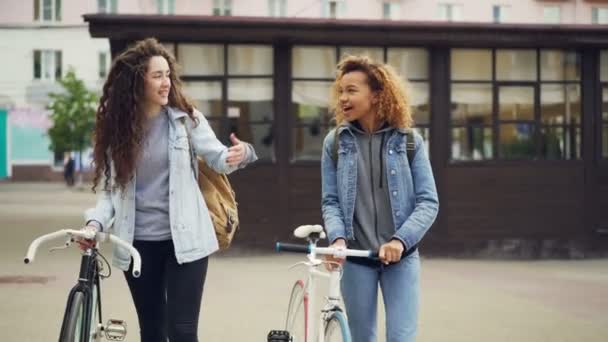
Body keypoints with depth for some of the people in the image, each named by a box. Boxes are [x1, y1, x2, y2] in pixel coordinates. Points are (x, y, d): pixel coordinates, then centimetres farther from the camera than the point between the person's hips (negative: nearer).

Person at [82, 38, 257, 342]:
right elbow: (110, 187, 4)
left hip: (183, 239, -2)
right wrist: (95, 222, -14)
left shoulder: (185, 118, -3)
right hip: (139, 243, 2)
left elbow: (217, 157, -7)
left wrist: (240, 153, -31)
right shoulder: (116, 127, 1)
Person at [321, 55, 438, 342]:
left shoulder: (408, 140, -2)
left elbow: (428, 201, -5)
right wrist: (337, 238, -18)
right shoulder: (335, 142, 1)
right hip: (356, 257, 1)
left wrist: (400, 240, -19)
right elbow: (330, 201, 1)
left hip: (400, 257, -1)